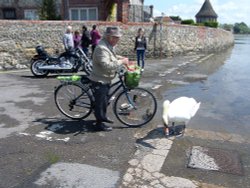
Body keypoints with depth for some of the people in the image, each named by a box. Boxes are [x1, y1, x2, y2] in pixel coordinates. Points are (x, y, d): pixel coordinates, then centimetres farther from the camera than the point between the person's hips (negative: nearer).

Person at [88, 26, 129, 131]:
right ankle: (99, 124, 15)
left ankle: (103, 117, 43)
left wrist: (121, 58, 8)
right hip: (100, 80, -10)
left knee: (105, 99, 24)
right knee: (100, 102, 1)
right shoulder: (101, 48, -27)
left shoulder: (109, 45, 6)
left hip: (106, 79, 10)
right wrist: (121, 62, -30)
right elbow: (106, 65, -36)